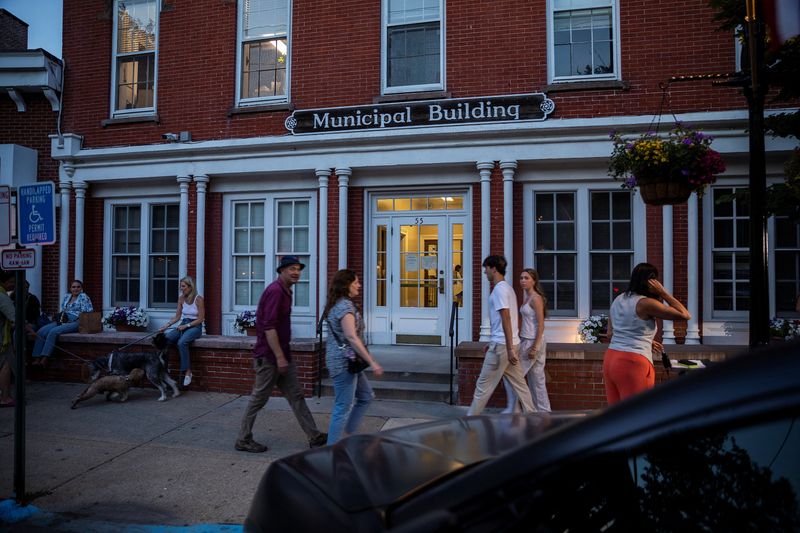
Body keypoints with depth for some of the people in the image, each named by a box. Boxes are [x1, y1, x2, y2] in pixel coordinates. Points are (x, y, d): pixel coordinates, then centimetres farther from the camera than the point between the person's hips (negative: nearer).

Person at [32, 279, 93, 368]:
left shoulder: (83, 297, 2)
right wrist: (60, 317, 3)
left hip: (75, 322, -7)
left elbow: (88, 312, -9)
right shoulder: (66, 296, 22)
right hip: (62, 321, 7)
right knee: (41, 332, -14)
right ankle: (37, 359, -19)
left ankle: (44, 359, -30)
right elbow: (62, 310, 27)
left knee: (53, 332, -30)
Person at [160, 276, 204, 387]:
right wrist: (166, 326, 0)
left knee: (182, 342, -34)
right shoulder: (181, 298, 8)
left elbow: (200, 319, -9)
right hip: (183, 325, 6)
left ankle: (187, 371, -25)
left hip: (195, 326, -6)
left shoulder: (198, 299, -10)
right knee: (166, 338, -24)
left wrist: (186, 325, -16)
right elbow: (177, 317, 12)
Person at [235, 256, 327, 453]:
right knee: (259, 399, 4)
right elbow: (268, 327, -23)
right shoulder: (275, 291, -17)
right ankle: (243, 440, 19)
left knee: (296, 396, 10)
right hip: (269, 357, -10)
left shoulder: (285, 291, 14)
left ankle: (315, 437, 15)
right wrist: (280, 357, -23)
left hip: (281, 354, 10)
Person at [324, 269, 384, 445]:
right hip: (344, 362, -10)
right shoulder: (346, 306, -17)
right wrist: (372, 362, -25)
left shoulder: (337, 304, 14)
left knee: (366, 396, 19)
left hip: (347, 362, 10)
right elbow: (351, 337, -25)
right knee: (343, 408, -2)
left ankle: (349, 433, 25)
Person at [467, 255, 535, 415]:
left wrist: (509, 349, -25)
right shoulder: (507, 288, 16)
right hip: (509, 343, 10)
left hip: (502, 345, -10)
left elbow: (506, 319, -22)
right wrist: (493, 342, 25)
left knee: (484, 384, -1)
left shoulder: (499, 289, -15)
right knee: (518, 383, 13)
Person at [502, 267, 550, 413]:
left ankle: (512, 409, 8)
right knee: (536, 379, 13)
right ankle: (543, 411, 20)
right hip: (526, 341, 9)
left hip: (533, 342, -9)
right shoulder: (526, 296, 12)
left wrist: (534, 347, -20)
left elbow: (541, 325, -17)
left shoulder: (536, 298, -14)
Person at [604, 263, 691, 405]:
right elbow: (685, 315, -7)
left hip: (611, 359, 7)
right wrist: (663, 292, -3)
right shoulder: (646, 303, -10)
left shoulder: (618, 300, 12)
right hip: (633, 363, -7)